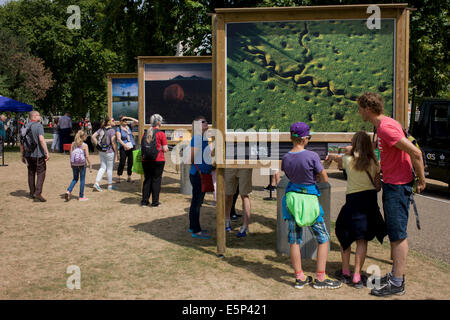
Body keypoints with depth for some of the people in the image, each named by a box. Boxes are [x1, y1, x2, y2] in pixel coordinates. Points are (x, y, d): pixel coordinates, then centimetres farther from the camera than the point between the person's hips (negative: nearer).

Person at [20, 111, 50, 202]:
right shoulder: (38, 126, -11)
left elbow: (21, 142, 12)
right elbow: (41, 140, -23)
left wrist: (22, 155, 19)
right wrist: (47, 152, -22)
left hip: (28, 154, 7)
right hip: (38, 154, -7)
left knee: (31, 174, 15)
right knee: (41, 173, -2)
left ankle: (32, 193, 23)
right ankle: (38, 193, -11)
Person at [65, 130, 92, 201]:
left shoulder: (73, 144, 1)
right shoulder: (84, 145, -11)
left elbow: (71, 155, 4)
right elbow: (87, 157, -12)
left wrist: (71, 163, 16)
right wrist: (90, 166, -5)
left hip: (74, 164, 4)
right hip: (82, 164, -4)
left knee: (75, 179, 19)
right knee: (82, 180, 7)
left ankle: (69, 191, 0)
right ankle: (81, 196, 12)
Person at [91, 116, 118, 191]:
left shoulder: (101, 129, 6)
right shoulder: (111, 130, -14)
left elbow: (93, 136, 4)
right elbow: (113, 142, -18)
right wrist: (117, 153, -12)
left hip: (101, 151, 6)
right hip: (109, 151, -6)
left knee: (102, 167, 13)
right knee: (109, 168, 6)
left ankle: (96, 183, 2)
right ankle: (110, 185, 16)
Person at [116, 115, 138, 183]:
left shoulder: (129, 127, 10)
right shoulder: (118, 129, -2)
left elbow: (136, 121, 2)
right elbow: (119, 139, -10)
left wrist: (128, 118, -3)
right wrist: (125, 145, -20)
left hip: (131, 147, 4)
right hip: (123, 148, -4)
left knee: (130, 163, 4)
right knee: (122, 163, -8)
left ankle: (129, 177, 13)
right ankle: (118, 177, 0)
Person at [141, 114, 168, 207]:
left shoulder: (145, 133, 5)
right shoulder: (161, 134, -8)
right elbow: (165, 149, -9)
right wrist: (167, 148, 11)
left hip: (146, 160, 4)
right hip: (158, 160, -4)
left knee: (147, 179, 14)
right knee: (156, 180, 5)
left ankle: (144, 201, 16)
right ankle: (155, 202, 8)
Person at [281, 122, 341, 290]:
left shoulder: (286, 158, -2)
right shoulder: (312, 156, -16)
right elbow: (325, 179, -8)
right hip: (309, 199, -4)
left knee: (294, 240, 11)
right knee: (323, 238, 10)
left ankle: (299, 278, 18)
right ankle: (320, 278, 13)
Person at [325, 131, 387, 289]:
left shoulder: (348, 160, -1)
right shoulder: (373, 163, 1)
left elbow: (337, 158, 24)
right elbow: (378, 186, 3)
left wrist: (330, 156, 46)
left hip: (353, 200, -1)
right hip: (370, 201, 2)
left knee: (344, 235, 15)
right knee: (362, 240, 5)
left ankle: (345, 271, 19)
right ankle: (357, 276, 2)